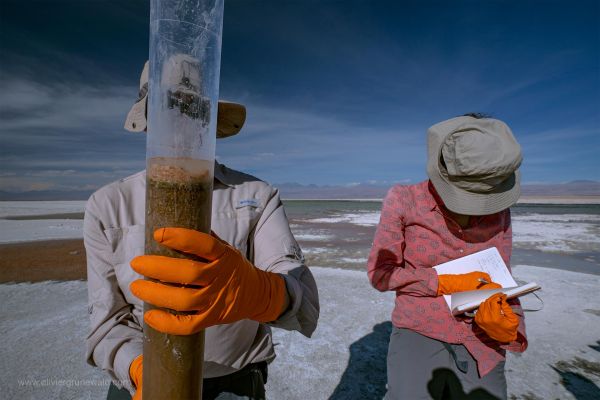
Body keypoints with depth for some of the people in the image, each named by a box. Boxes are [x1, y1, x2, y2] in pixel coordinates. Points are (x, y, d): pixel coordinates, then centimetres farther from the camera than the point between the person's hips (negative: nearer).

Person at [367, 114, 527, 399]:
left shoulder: (499, 212, 0)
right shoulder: (403, 200, -12)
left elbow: (499, 281, 5)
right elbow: (379, 273, -8)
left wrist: (507, 327, -15)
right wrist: (445, 283, -17)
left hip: (483, 349, 4)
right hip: (419, 336, -3)